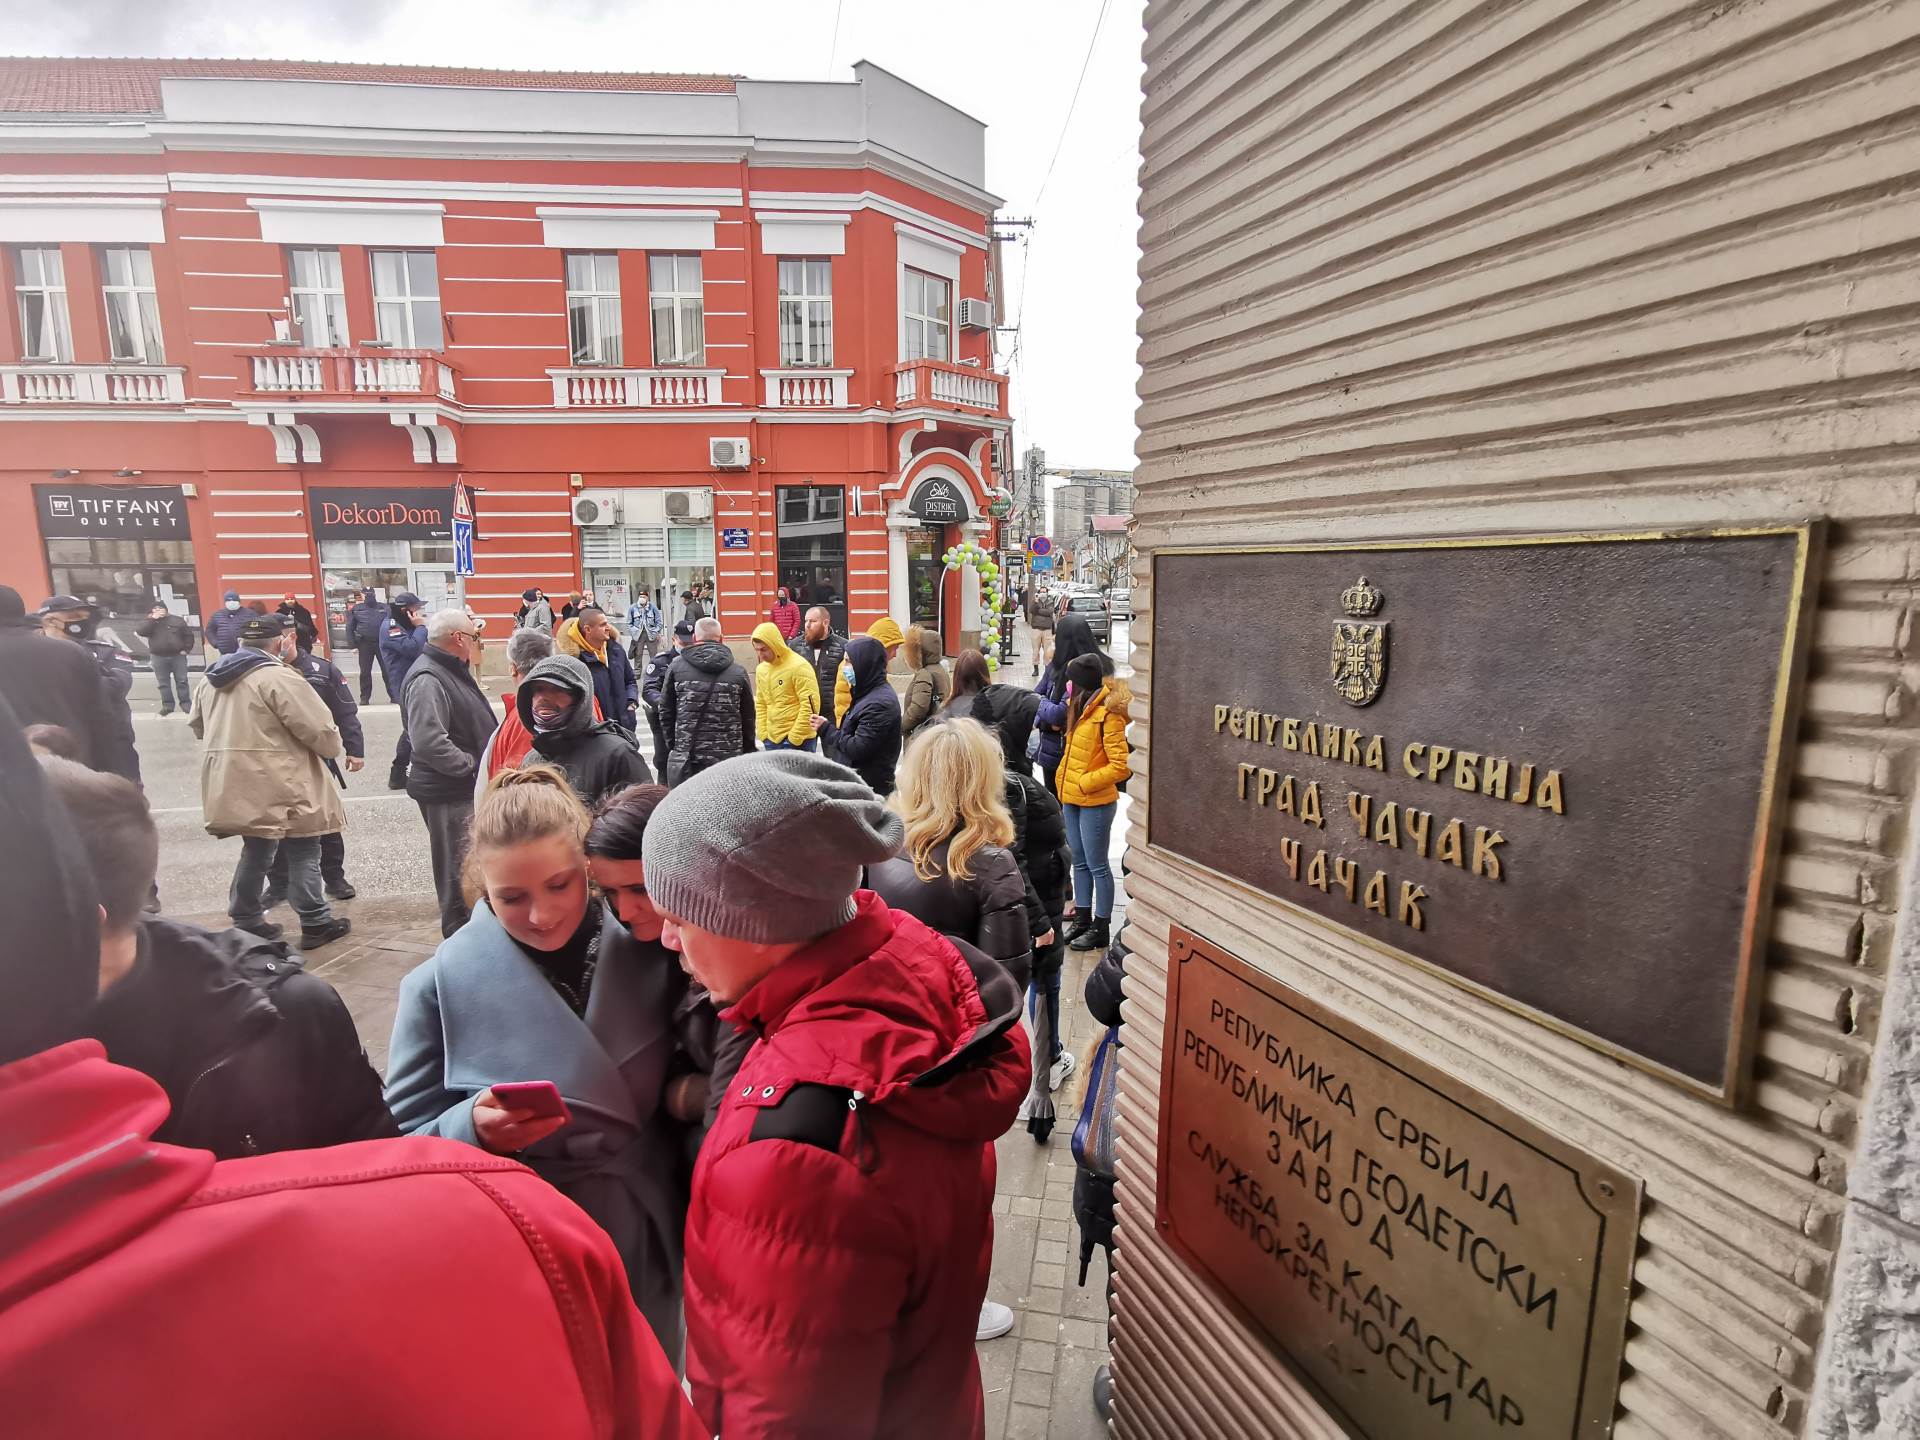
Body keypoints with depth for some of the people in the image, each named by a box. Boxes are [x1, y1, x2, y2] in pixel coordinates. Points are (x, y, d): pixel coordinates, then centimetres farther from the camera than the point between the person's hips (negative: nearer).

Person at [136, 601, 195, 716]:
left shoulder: (177, 620, 6)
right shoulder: (149, 622, 7)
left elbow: (188, 635, 8)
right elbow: (139, 631, -12)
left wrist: (186, 649, -2)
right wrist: (152, 619, -13)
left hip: (178, 656, -1)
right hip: (158, 657, 1)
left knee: (182, 681, 0)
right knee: (163, 683, 2)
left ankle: (186, 704, 4)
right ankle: (167, 705, 7)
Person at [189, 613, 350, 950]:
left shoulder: (209, 678, 11)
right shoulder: (279, 677, -15)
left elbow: (199, 727, 24)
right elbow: (321, 731, -15)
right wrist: (335, 746, 5)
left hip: (232, 785, 8)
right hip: (277, 785, -8)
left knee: (256, 849, 21)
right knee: (303, 852, 3)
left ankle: (247, 921, 28)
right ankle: (316, 923, 8)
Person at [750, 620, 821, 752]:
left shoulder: (798, 667, -13)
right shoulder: (761, 669, 10)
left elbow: (810, 705, -17)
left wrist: (795, 737, -16)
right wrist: (763, 733, 7)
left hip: (798, 741, -7)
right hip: (771, 739, 7)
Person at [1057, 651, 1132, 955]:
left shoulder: (1108, 714, -18)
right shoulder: (1080, 709, 10)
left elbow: (1121, 765, -21)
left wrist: (1085, 783, -19)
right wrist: (1065, 788, 13)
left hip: (1095, 803, -9)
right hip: (1072, 799, 9)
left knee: (1096, 866, 2)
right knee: (1080, 862, 17)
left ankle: (1100, 928, 14)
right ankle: (1082, 919, 29)